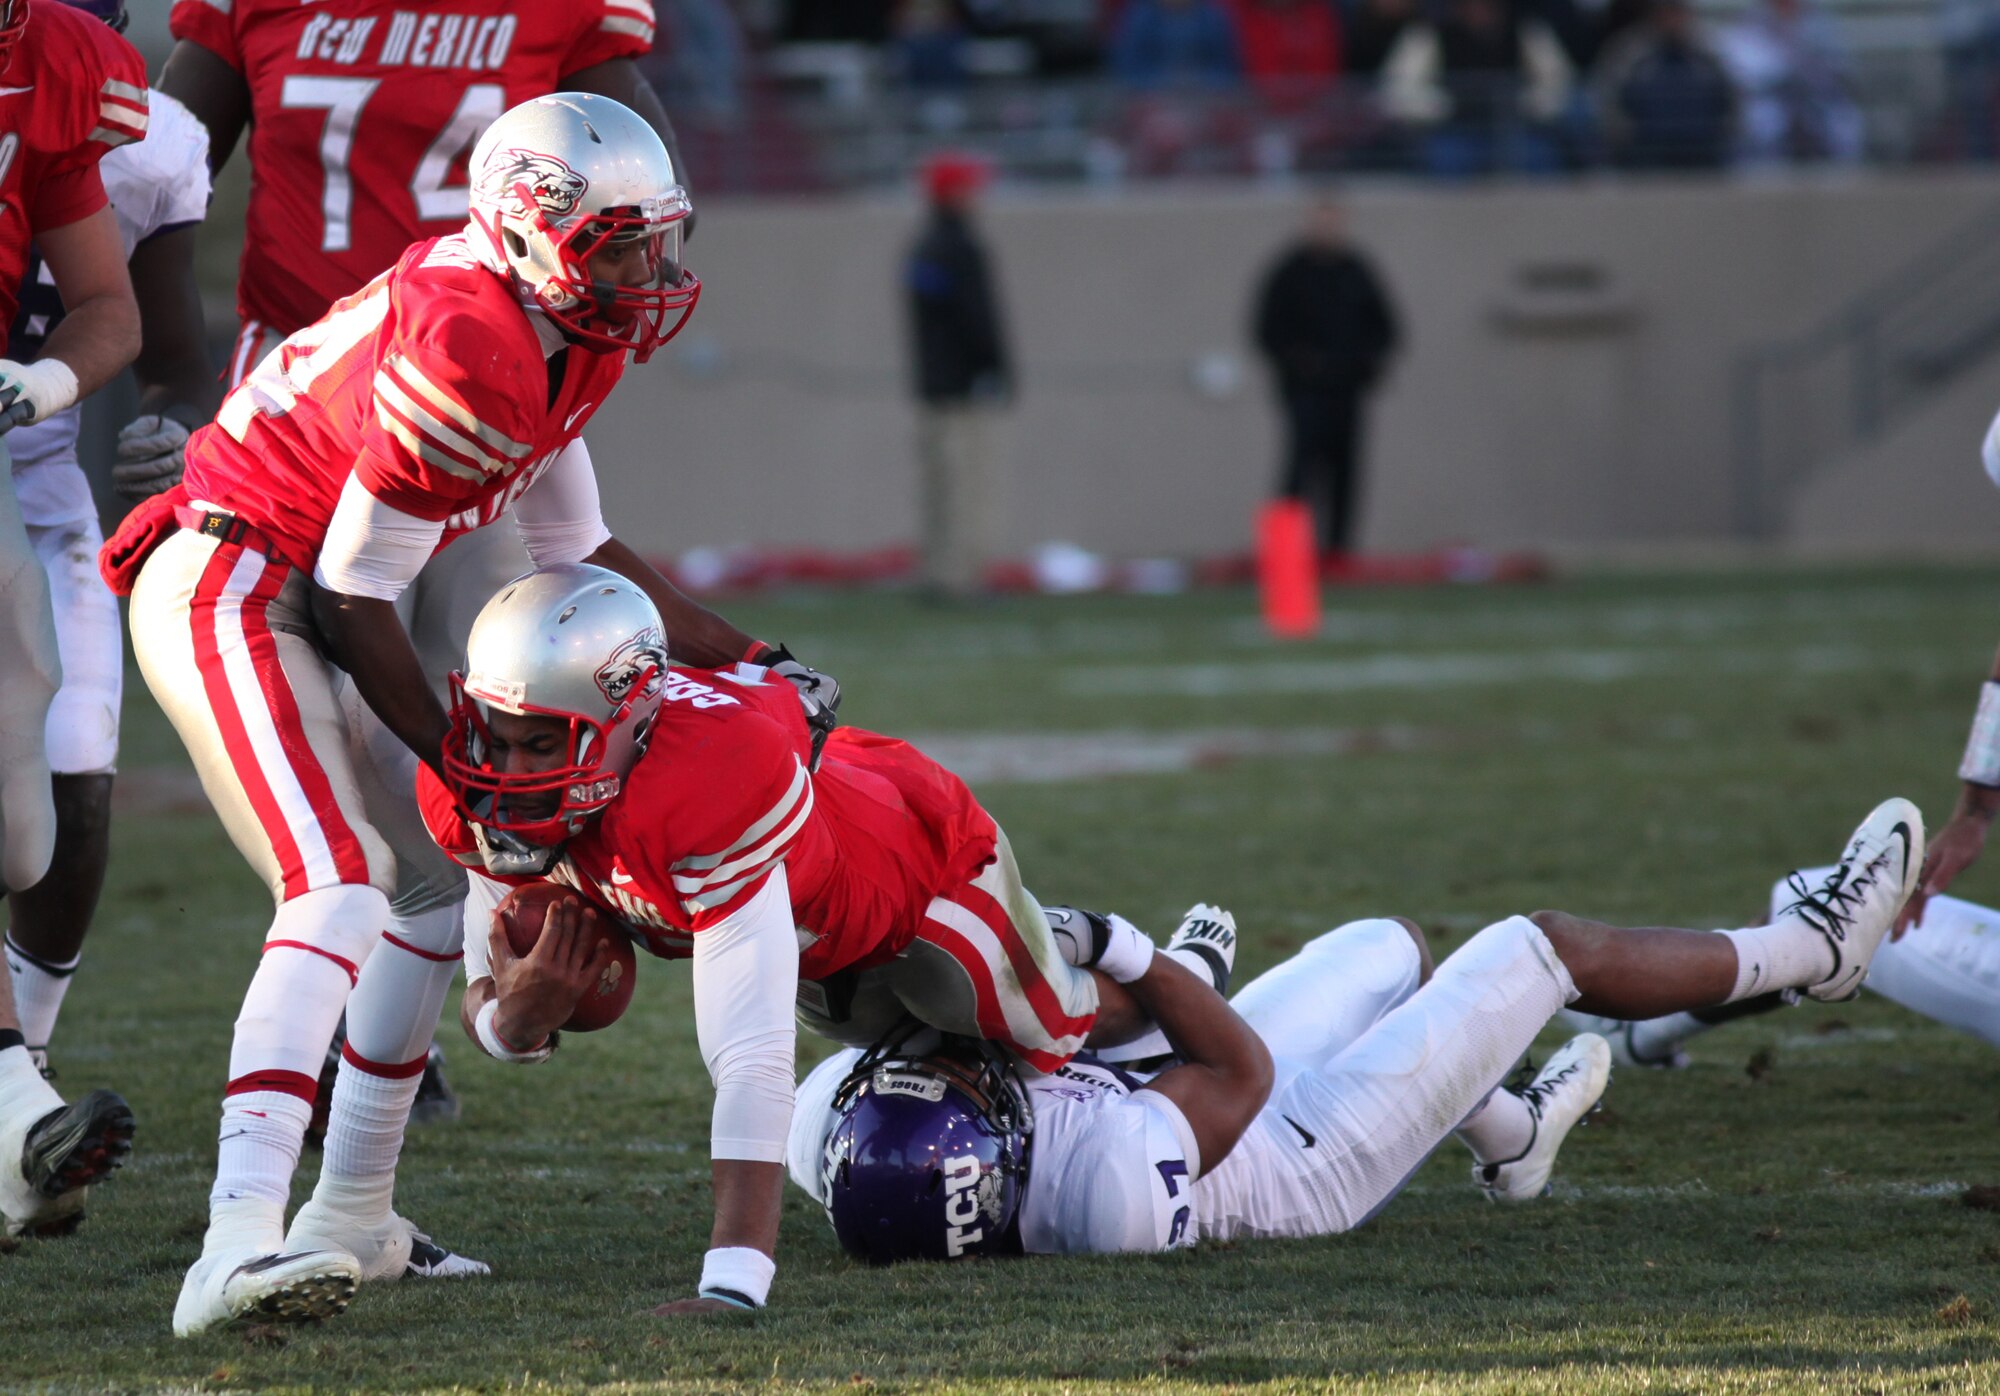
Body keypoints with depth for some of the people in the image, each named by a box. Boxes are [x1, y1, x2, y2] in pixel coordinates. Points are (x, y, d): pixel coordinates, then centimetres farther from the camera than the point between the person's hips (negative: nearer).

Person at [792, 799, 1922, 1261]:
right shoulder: (1107, 1185, -46)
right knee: (1548, 948, 9)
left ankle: (1507, 1128, 54)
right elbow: (1245, 1070, -28)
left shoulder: (856, 1159, -32)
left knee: (1394, 945, 27)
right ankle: (1810, 948, 35)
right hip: (1310, 1156, -7)